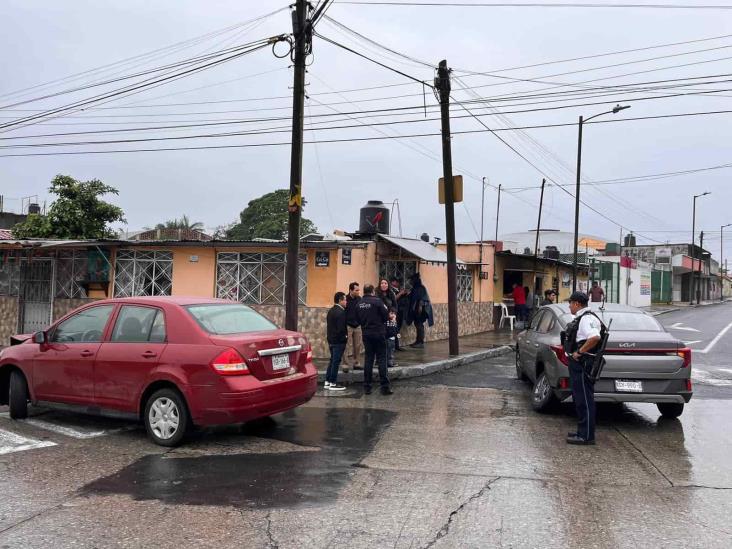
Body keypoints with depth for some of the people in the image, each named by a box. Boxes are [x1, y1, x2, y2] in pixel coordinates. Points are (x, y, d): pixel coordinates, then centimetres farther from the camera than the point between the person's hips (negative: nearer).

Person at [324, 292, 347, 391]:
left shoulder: (331, 311, 13)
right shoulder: (340, 312, -18)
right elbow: (341, 328, -22)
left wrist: (331, 336, 17)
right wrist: (345, 336, -8)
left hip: (331, 340, 10)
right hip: (339, 341, -9)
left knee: (332, 361, 16)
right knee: (336, 361, -3)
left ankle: (327, 382, 19)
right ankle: (333, 384, 1)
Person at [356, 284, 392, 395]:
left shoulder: (359, 304, 3)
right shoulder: (377, 301, -12)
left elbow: (358, 320, 8)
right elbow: (385, 316, -10)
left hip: (366, 334, 4)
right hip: (379, 333, -4)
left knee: (368, 359, 10)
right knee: (381, 359, 0)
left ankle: (367, 386, 11)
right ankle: (385, 387, -1)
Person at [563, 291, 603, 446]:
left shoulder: (587, 318, -16)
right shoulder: (580, 318, 17)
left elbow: (594, 337, -32)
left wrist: (579, 352, -24)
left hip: (583, 364, -11)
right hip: (577, 364, 11)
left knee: (584, 399, -6)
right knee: (579, 398, 16)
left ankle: (586, 436, -1)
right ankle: (583, 432, 26)